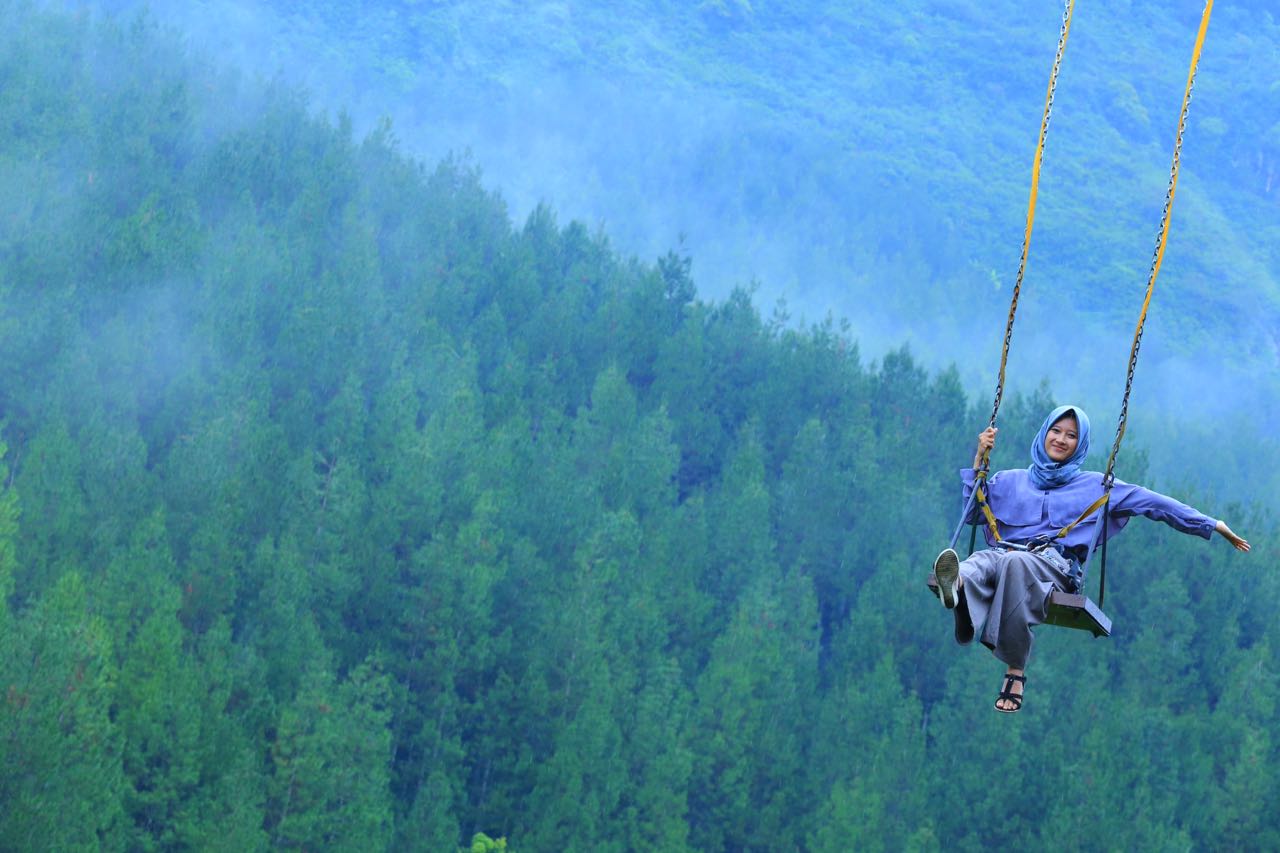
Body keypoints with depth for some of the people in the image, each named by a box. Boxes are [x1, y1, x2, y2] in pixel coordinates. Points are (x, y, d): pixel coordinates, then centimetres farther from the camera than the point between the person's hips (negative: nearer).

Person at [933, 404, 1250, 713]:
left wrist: (1213, 524, 18)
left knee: (1016, 563, -41)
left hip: (1054, 564, -2)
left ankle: (1015, 672, -48)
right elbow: (972, 513, 23)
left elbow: (1154, 502, 22)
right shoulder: (1010, 481, 31)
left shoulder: (1096, 486, 26)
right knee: (983, 560, -38)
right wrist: (980, 459, 17)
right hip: (1003, 552, 2)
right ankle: (958, 588, -77)